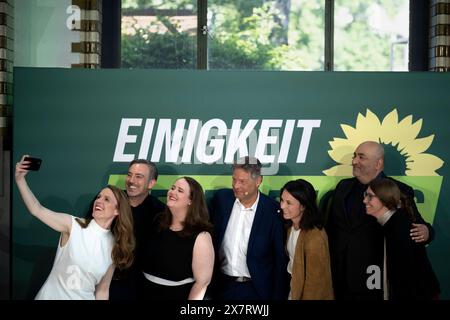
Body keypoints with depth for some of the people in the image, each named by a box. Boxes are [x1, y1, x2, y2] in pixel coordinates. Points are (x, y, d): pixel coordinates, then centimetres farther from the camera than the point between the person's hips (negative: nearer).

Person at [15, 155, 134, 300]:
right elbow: (36, 209, -21)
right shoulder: (73, 225, -12)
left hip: (83, 298, 2)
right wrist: (20, 179, -31)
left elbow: (102, 291, 0)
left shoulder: (115, 248, -5)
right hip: (51, 295, -2)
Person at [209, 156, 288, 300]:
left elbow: (280, 259, -7)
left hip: (255, 289, -3)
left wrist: (277, 295, -5)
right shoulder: (221, 198, -5)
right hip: (222, 286, 3)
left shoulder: (273, 210, -13)